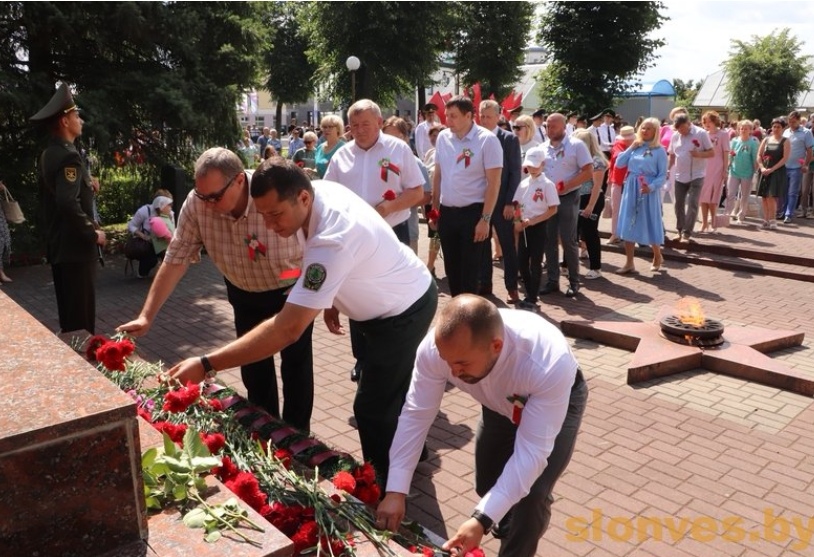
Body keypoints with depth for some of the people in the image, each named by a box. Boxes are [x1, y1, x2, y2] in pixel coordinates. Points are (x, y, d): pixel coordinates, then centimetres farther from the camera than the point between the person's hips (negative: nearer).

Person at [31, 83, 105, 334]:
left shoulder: (47, 155, 13)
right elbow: (68, 203, -28)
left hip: (58, 245, 10)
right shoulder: (68, 156, -17)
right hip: (75, 246, -10)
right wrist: (93, 232, -18)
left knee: (68, 312, 17)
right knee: (81, 313, -4)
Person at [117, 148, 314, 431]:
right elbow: (175, 260, -16)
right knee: (253, 367, 13)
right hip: (244, 294, 4)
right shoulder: (196, 204, -23)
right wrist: (147, 315, -18)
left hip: (292, 291, -3)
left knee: (296, 366, 5)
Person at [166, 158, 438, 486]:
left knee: (373, 409, -2)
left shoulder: (332, 241, -41)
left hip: (404, 313, -10)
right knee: (390, 387, 27)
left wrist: (205, 365, -44)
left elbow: (288, 329, -44)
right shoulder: (320, 189, -14)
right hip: (401, 297, 10)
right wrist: (330, 299, 2)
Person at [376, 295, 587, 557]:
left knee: (531, 495, -19)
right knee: (488, 487, 11)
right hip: (502, 402, 4)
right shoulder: (435, 347, -36)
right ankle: (512, 535, 45)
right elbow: (415, 416, -25)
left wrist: (482, 519, -46)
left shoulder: (549, 363, -45)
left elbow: (531, 451, -40)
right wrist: (395, 491, -29)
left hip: (556, 398, -3)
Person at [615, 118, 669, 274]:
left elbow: (663, 175, -8)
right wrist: (631, 148, -4)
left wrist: (651, 187, -24)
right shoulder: (635, 147, 8)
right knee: (628, 225, 4)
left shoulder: (659, 150, -5)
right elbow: (619, 163, 2)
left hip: (648, 190, -4)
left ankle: (657, 257, 29)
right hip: (631, 189, 4)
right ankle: (629, 263, 11)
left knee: (649, 224, 6)